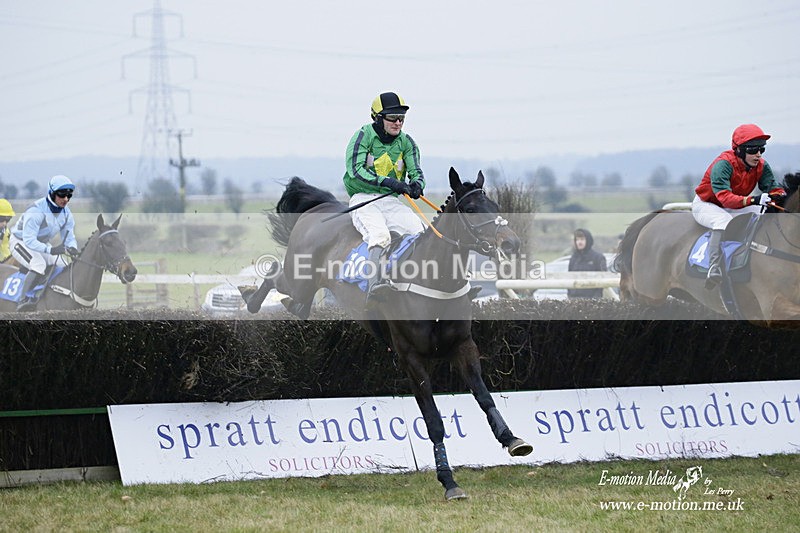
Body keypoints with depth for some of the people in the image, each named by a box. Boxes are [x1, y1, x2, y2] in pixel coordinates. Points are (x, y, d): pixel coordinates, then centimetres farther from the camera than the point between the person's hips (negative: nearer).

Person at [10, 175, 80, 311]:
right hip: (21, 242, -8)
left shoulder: (66, 214, -6)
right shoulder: (36, 211, -31)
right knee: (39, 264, -33)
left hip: (42, 244, 8)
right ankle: (24, 300, -36)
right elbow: (29, 240, -35)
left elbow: (69, 237, 0)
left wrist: (72, 249, -25)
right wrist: (50, 250, -49)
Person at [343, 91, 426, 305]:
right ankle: (374, 288, -48)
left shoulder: (406, 142, 11)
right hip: (363, 199, -5)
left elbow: (416, 171, 4)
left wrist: (416, 185, -23)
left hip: (392, 201, 5)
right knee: (380, 235, -34)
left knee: (419, 231, -22)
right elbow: (355, 170, -16)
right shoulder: (364, 136, -4)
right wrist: (387, 182, -28)